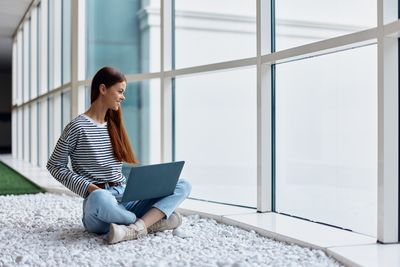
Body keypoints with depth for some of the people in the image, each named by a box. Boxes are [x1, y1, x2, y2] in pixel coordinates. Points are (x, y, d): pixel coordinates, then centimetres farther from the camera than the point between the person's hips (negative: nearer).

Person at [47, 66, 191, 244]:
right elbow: (54, 165, 2)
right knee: (100, 197, -43)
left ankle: (135, 229, -31)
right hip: (98, 201, -6)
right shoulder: (78, 127, -2)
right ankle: (154, 221, -18)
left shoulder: (114, 126, 17)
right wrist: (88, 187, -11)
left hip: (126, 199, 6)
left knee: (183, 185, -11)